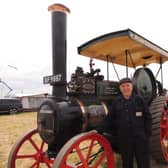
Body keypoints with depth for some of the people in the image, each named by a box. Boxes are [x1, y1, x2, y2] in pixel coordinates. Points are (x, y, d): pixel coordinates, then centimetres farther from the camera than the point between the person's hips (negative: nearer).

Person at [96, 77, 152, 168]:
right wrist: (98, 130, -8)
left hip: (141, 138, -1)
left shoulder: (139, 100, -2)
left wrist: (148, 133, -5)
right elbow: (109, 119, 2)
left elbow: (148, 117, 2)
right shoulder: (116, 102, 1)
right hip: (124, 139, 1)